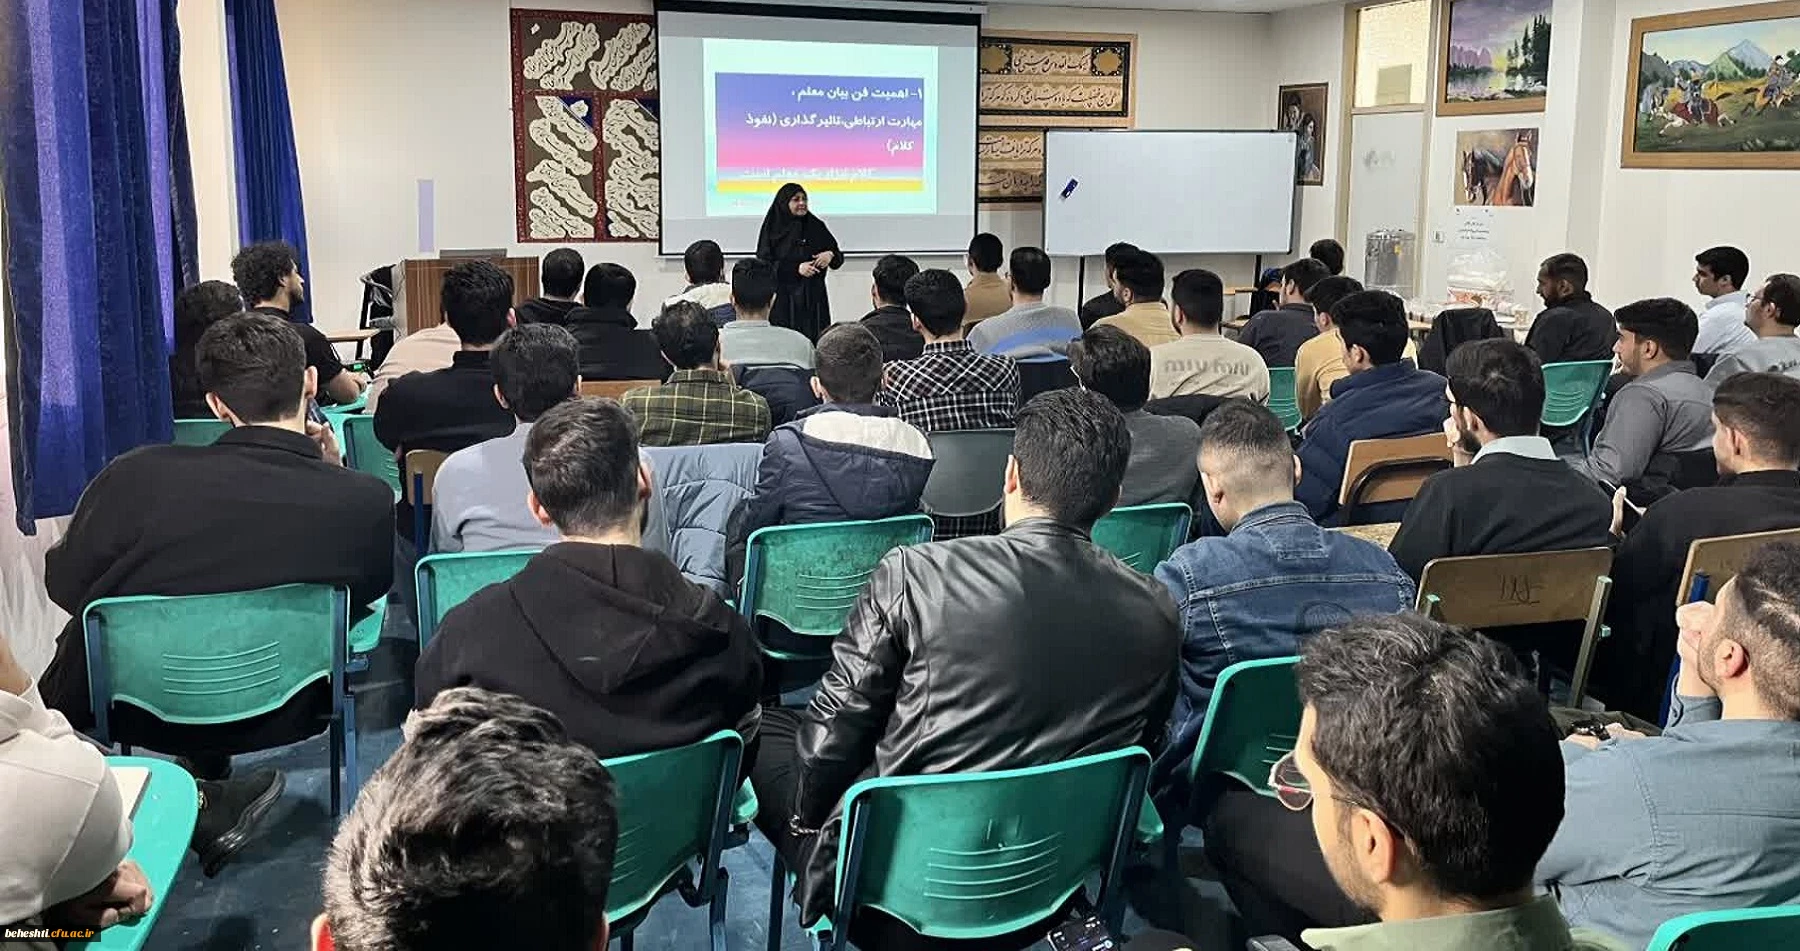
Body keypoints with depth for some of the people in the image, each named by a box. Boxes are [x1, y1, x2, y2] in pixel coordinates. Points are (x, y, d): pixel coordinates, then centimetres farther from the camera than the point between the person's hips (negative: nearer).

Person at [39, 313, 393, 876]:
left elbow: (65, 587, -5)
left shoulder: (135, 477, -24)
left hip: (120, 709, 0)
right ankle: (206, 797, 27)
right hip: (277, 714, 1)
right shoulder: (369, 500, -22)